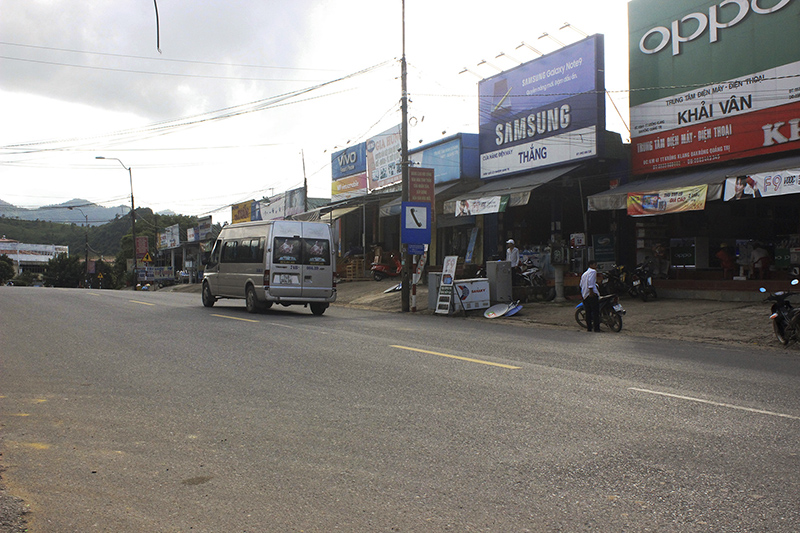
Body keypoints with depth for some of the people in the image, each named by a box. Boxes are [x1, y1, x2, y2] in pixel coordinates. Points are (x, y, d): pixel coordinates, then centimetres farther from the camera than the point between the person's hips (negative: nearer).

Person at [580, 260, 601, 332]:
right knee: (595, 311, -7)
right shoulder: (593, 271, -1)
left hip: (584, 295, 8)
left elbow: (581, 284, 26)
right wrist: (591, 291, -22)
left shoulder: (584, 273, 26)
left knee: (588, 312, 9)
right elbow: (590, 281, -17)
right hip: (592, 294, -8)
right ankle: (596, 328, -10)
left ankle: (589, 327, 8)